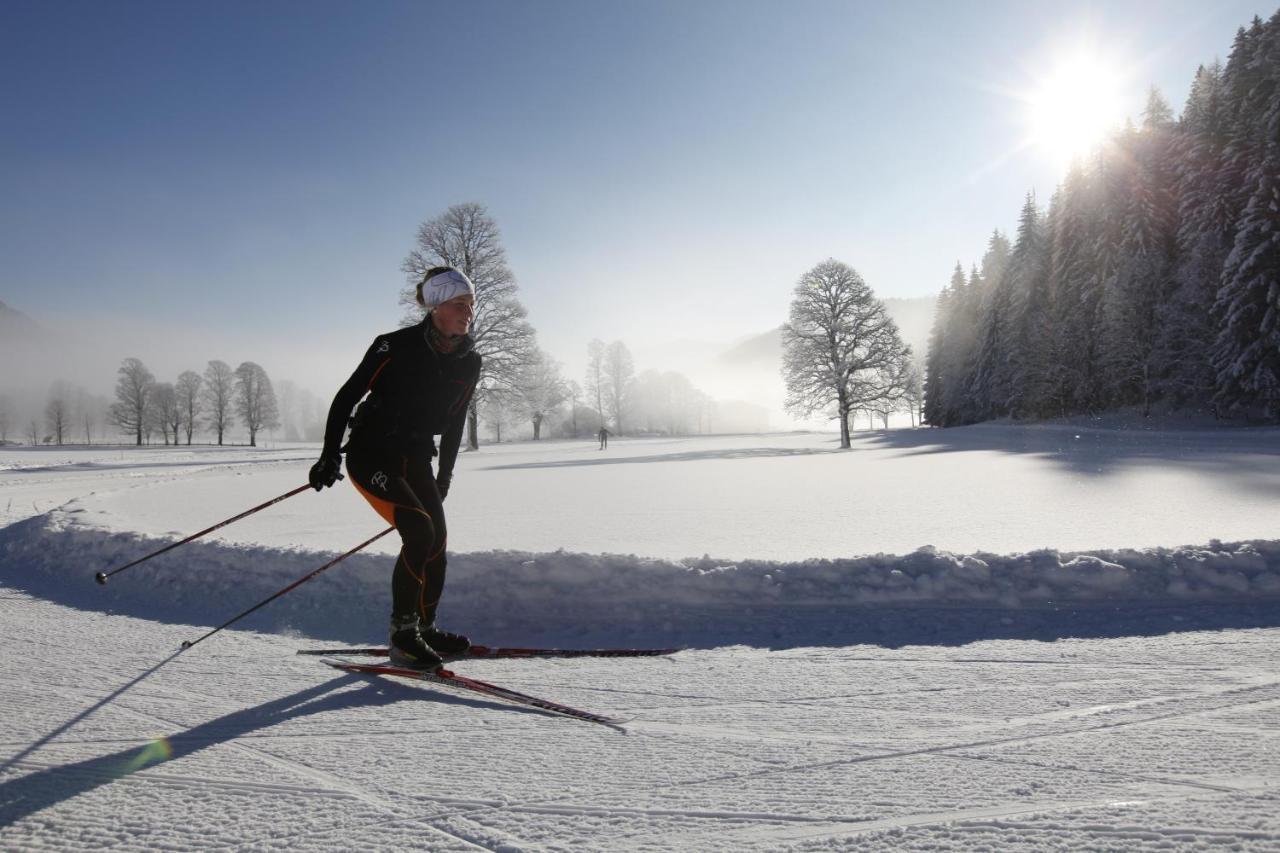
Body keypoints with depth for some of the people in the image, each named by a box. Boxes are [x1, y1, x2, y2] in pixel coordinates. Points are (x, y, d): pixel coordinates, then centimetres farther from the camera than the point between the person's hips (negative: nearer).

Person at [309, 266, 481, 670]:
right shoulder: (396, 346, -18)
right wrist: (330, 455, -15)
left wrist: (443, 477, 14)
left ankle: (424, 627, 20)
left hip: (415, 459, 6)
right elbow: (346, 397, -11)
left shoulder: (469, 362, -1)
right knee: (419, 531, -20)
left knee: (437, 540, 2)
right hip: (371, 454, -6)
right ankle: (402, 634, -7)